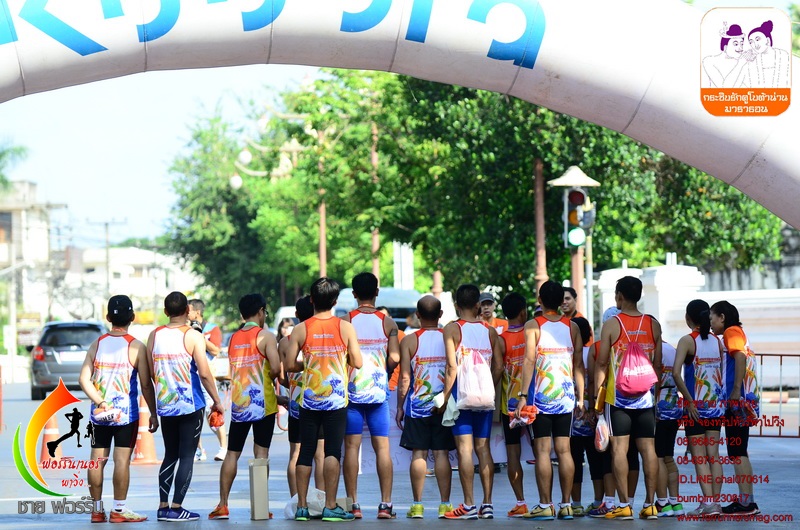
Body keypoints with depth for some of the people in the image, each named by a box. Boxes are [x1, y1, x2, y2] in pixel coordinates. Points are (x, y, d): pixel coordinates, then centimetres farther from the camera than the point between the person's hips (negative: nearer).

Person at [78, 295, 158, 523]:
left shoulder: (97, 344, 4)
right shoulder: (136, 347, -6)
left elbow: (84, 379, -4)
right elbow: (146, 385, -6)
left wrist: (99, 402, -7)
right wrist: (153, 413, 2)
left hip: (99, 413, 4)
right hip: (126, 413, -4)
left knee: (97, 459, 8)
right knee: (122, 459, -2)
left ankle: (97, 509, 13)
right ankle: (119, 510, -1)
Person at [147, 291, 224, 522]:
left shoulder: (154, 335, 3)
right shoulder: (193, 336, -9)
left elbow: (150, 374, 9)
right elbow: (204, 373, -12)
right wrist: (216, 401, -2)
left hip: (165, 406, 5)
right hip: (190, 406, -5)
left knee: (170, 455, 16)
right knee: (187, 456, 1)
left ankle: (163, 506, 13)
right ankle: (176, 507, -2)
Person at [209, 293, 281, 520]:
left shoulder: (233, 338, 12)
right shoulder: (265, 336, -6)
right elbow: (276, 369, -16)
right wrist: (270, 378, 9)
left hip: (238, 403, 4)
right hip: (262, 403, -4)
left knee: (232, 453, 8)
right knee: (261, 453, -2)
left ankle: (222, 505, 6)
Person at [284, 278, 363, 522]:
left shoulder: (300, 329, -2)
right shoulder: (345, 328, -4)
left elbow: (290, 365, -2)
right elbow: (357, 362, -3)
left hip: (309, 400, 1)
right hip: (336, 400, -1)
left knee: (306, 452, 7)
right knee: (332, 451, -2)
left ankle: (302, 506, 8)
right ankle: (330, 506, -6)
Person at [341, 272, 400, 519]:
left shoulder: (345, 321, -2)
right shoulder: (388, 322, 1)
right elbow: (394, 358, -5)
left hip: (351, 390, -1)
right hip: (379, 392, 1)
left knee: (351, 447, 2)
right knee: (382, 447, 3)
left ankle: (353, 505, 0)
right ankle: (385, 504, 0)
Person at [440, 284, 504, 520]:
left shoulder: (452, 329, -3)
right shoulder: (490, 330, 9)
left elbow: (452, 366, -11)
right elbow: (499, 366, 6)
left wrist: (445, 396, -7)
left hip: (461, 392, -4)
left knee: (464, 447, -5)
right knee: (483, 447, 7)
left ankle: (469, 505, -9)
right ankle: (487, 504, 6)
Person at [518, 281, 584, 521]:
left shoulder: (533, 326, -3)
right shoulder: (572, 327, 8)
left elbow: (530, 361, -10)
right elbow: (579, 364, 7)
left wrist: (523, 395, -10)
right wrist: (580, 397, 11)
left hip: (541, 395, -3)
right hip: (566, 395, 3)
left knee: (542, 451, -1)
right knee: (564, 449, 6)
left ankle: (545, 505, -3)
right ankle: (566, 505, 5)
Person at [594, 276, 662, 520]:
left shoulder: (611, 325, -5)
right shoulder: (653, 325, 5)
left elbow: (601, 364, -4)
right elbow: (658, 364, 8)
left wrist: (597, 395, 2)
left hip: (617, 396, -3)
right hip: (645, 397, 3)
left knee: (619, 448, -3)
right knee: (648, 448, 4)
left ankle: (624, 505, -6)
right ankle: (649, 505, 4)